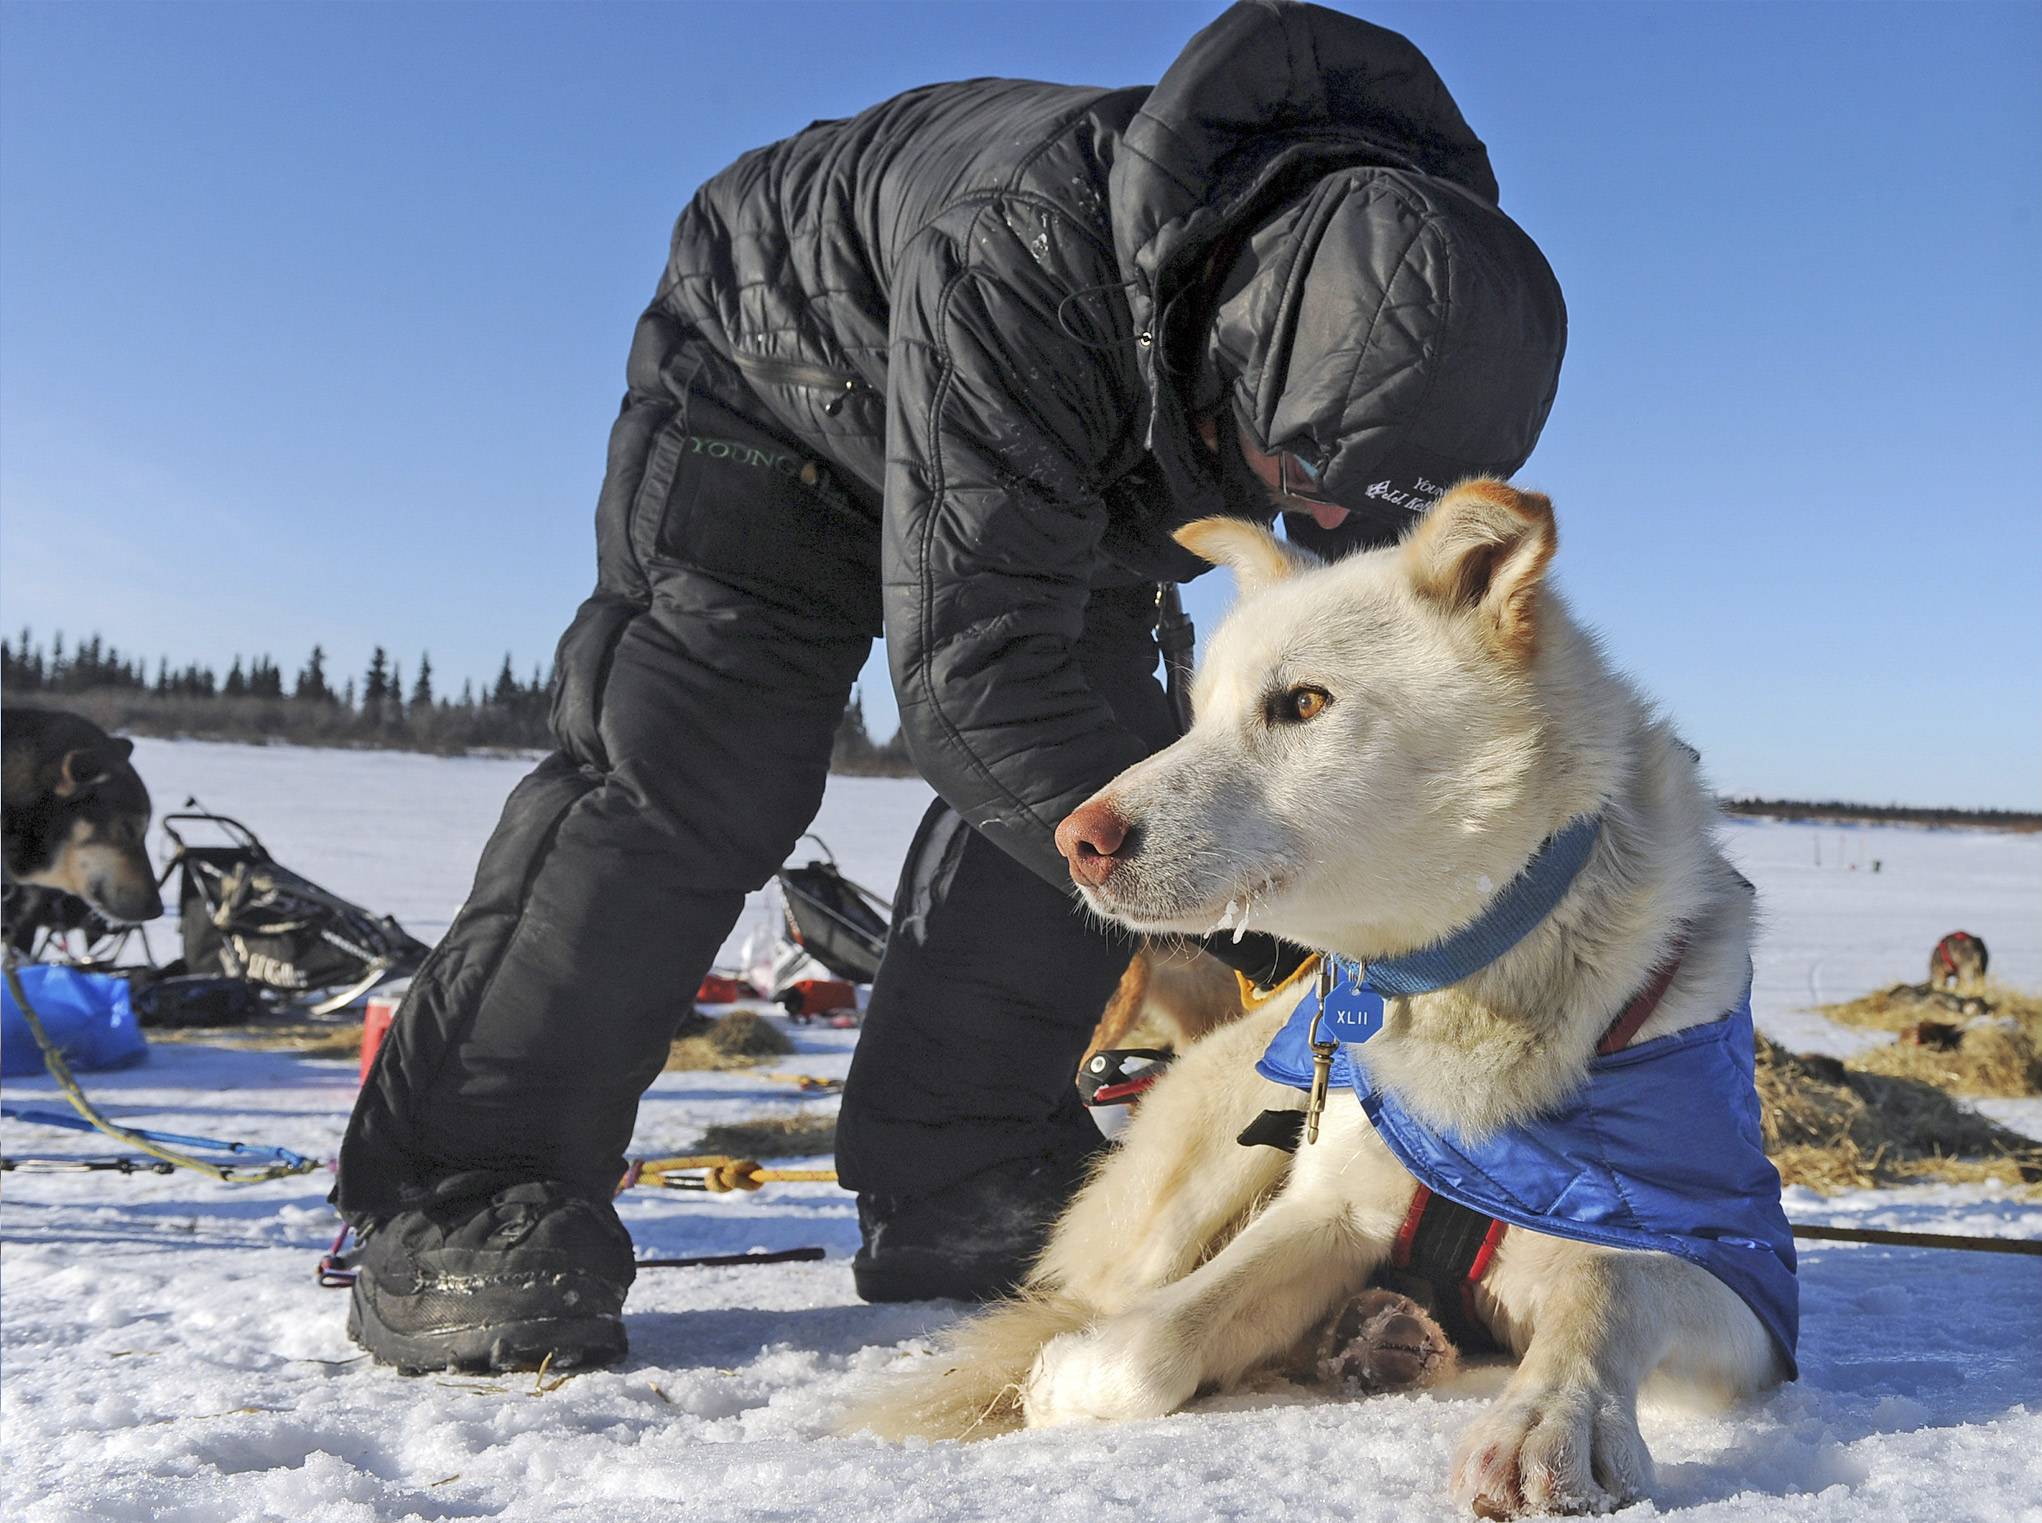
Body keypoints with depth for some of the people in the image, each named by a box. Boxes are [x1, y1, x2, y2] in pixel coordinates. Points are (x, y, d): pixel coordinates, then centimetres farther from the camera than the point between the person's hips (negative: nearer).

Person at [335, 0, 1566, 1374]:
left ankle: (957, 1188, 2)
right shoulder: (1017, 261, -45)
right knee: (690, 779, -18)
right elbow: (969, 679, -45)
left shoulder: (1404, 318, -24)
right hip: (777, 377, -5)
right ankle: (460, 1210, -10)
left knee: (1087, 767, -9)